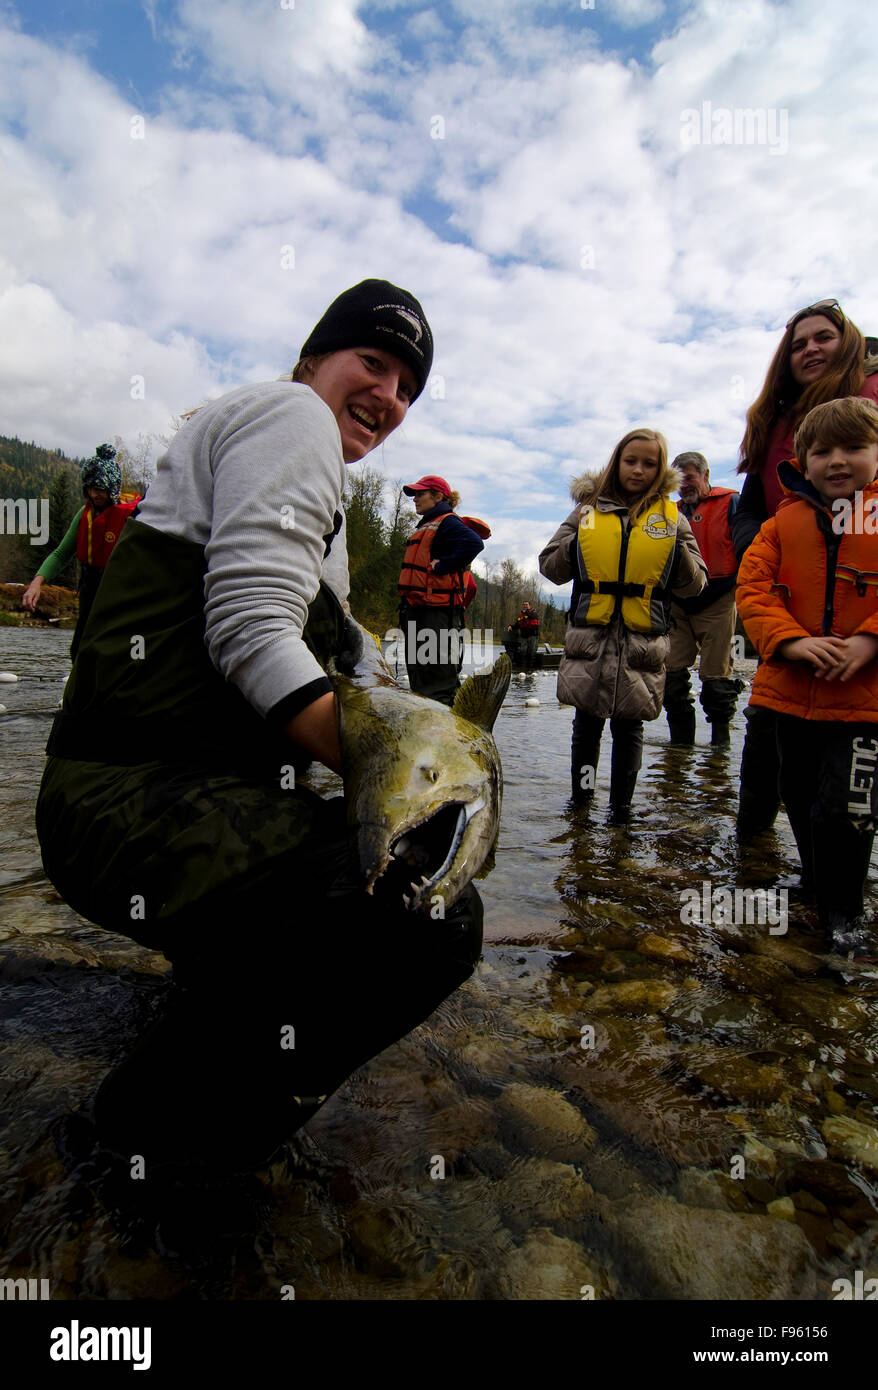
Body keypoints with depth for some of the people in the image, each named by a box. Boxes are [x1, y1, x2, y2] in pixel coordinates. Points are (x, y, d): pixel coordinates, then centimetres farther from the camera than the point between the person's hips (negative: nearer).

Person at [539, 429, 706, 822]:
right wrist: (574, 548, -7)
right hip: (589, 637, 1)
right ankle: (582, 791, 26)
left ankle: (621, 804, 19)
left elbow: (694, 584, 6)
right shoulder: (588, 511, 8)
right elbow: (550, 566, 10)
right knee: (587, 720, 8)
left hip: (643, 642, 0)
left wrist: (679, 553, -11)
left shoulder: (670, 517, 7)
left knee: (629, 725, 5)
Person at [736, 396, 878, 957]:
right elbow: (753, 587, -1)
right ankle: (818, 883, 42)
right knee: (801, 800, 17)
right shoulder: (784, 521, 7)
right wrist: (792, 640, -16)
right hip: (793, 691, 3)